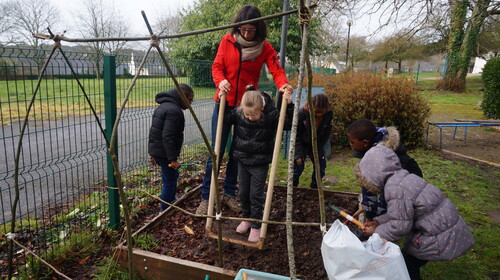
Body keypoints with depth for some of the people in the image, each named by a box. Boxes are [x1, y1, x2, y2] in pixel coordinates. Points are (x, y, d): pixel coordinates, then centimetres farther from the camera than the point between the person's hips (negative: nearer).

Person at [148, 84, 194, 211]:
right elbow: (168, 137, -25)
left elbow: (154, 131, 21)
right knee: (170, 181, 2)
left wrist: (152, 153, 25)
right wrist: (173, 158, -23)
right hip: (164, 152, -10)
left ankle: (171, 201, 40)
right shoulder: (174, 110, -18)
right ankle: (165, 210, 12)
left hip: (155, 151, 10)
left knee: (173, 176, 25)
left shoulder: (163, 106, 17)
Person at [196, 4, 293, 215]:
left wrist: (283, 84, -36)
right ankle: (206, 198, 10)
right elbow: (217, 66, -2)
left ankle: (229, 193, 27)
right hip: (224, 103, -1)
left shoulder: (265, 48, -2)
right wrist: (220, 80, -25)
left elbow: (276, 70, -14)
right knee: (216, 151, 0)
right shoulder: (227, 41, -1)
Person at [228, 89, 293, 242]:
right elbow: (223, 118, 6)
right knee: (243, 192, 15)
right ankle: (246, 218, 37)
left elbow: (290, 124, -16)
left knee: (256, 195, 4)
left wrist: (289, 105, -28)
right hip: (242, 160, 4)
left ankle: (256, 225, 21)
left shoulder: (272, 115, -18)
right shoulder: (238, 113, -10)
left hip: (260, 163, -3)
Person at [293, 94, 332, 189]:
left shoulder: (329, 114, -18)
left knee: (321, 165, 4)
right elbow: (296, 134, -17)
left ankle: (315, 188, 23)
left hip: (317, 145, 3)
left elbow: (326, 134, -3)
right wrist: (298, 154, -18)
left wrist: (318, 150, -6)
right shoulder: (302, 113, -26)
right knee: (298, 165, -6)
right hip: (302, 144, -3)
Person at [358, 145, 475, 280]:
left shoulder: (394, 188, -26)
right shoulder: (402, 178, 7)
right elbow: (402, 213, 13)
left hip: (441, 237, -9)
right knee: (410, 262, 21)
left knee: (406, 264, 6)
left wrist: (376, 232, -8)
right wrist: (378, 222, 8)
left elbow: (400, 225, -22)